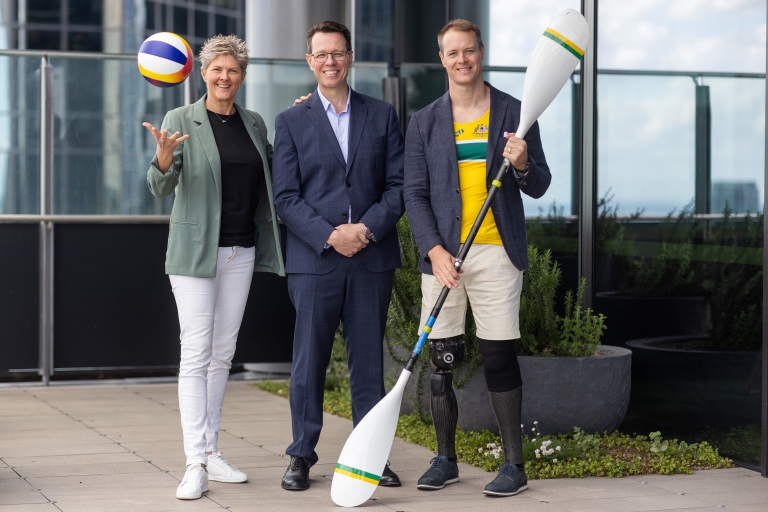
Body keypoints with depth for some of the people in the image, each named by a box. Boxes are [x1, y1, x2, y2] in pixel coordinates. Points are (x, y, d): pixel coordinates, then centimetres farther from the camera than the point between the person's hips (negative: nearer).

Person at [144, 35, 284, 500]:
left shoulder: (254, 124, 10)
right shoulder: (181, 120, -3)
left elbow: (270, 172, 20)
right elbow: (160, 187, -10)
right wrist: (164, 158, -32)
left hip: (242, 251, 5)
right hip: (196, 250, -5)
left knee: (223, 354, 10)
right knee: (196, 354, -9)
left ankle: (211, 452, 18)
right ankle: (196, 464, -11)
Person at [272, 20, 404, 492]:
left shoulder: (382, 116, 9)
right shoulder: (291, 122, 6)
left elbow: (398, 185, 4)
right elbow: (287, 197, 0)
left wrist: (367, 228, -11)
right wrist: (330, 235, -13)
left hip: (373, 257, 1)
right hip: (314, 259, -1)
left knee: (369, 360, 6)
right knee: (309, 361, 1)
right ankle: (302, 457, 11)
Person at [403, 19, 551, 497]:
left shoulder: (514, 112, 5)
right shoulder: (424, 122, 10)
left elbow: (540, 186, 6)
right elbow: (415, 193, 6)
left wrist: (523, 165, -17)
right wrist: (434, 250, -7)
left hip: (497, 253, -2)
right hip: (442, 253, 2)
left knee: (500, 357, -2)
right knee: (441, 360, 4)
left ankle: (515, 465, 5)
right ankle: (446, 461, 17)